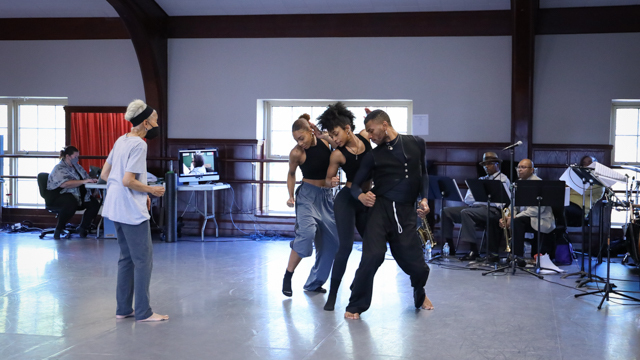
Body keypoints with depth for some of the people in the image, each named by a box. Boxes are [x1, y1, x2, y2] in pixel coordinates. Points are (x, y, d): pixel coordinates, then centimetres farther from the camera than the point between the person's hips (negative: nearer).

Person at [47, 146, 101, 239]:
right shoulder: (59, 168, -9)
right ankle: (58, 229, -22)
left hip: (79, 196, 8)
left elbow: (86, 177, 31)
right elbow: (64, 184, -26)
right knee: (71, 203, -40)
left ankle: (82, 228, 3)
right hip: (60, 196, -8)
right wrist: (83, 181, -27)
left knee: (94, 203, -14)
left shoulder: (77, 166, 19)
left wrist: (92, 180, 5)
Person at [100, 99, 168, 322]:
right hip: (132, 210, -10)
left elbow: (104, 175, 14)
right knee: (143, 259, -2)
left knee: (127, 258, 16)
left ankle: (123, 309, 21)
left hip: (116, 208, 10)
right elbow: (128, 181, -23)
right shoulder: (139, 145, -16)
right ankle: (143, 312, 2)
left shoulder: (121, 141, 12)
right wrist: (151, 190, -8)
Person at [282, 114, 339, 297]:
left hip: (326, 196, 5)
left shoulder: (326, 141, -6)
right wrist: (291, 196, -4)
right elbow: (291, 174, 5)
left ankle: (314, 283, 17)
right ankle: (287, 277, -11)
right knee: (307, 232, -26)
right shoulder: (296, 153, -12)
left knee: (331, 240, 4)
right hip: (307, 195, -5)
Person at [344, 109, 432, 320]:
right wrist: (361, 196, -15)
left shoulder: (416, 144, 7)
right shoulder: (374, 155, 4)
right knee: (372, 256, -19)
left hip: (406, 212, 1)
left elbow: (423, 174, 18)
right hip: (381, 209, -1)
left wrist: (424, 198, 4)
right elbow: (356, 183, 7)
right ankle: (356, 306, -2)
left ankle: (420, 294, 37)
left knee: (416, 263, 0)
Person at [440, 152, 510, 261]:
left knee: (466, 212, -34)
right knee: (446, 211, -6)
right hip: (475, 207, 8)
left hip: (492, 209, -8)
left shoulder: (503, 179, 7)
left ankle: (473, 250, -31)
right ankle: (449, 246, -7)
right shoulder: (482, 179, 27)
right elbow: (467, 199, 19)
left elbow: (498, 201, -9)